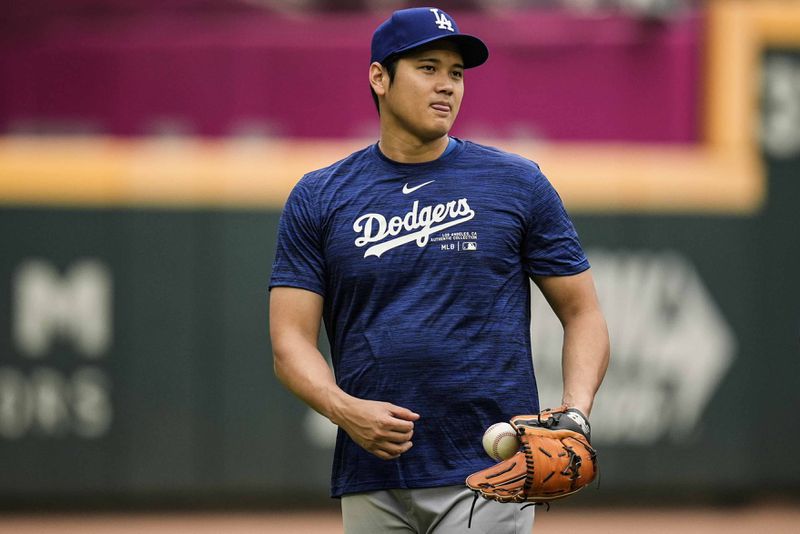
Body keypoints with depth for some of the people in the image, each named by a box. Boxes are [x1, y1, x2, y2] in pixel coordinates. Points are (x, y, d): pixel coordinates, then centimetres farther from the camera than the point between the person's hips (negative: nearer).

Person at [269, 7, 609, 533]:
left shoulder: (518, 183, 6)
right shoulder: (318, 198, 8)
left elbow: (582, 312, 8)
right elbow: (291, 339, 3)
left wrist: (576, 409, -12)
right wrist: (344, 409, -17)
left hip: (489, 475, -2)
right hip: (373, 484, 2)